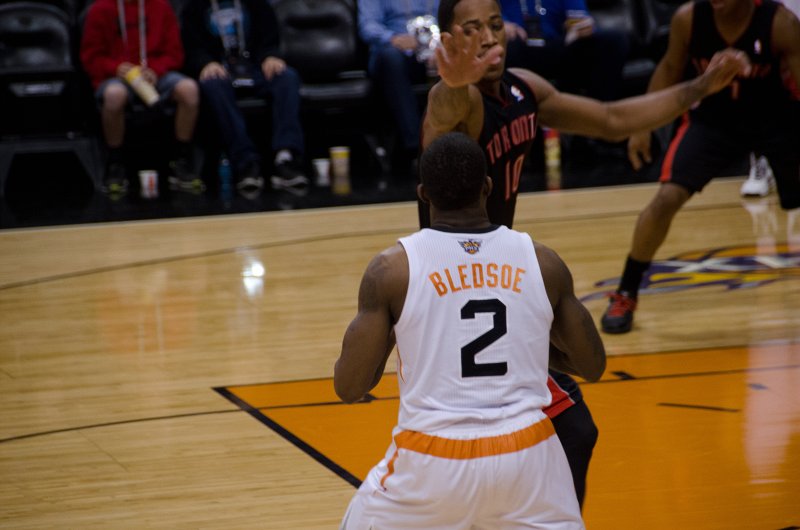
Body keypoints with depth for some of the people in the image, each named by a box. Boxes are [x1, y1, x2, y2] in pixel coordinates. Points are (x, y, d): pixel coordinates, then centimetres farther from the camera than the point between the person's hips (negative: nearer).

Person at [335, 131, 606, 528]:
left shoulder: (393, 268, -4)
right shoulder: (541, 262, 3)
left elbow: (348, 387, -3)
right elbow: (592, 366, 12)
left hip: (432, 460, -1)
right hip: (525, 455, 1)